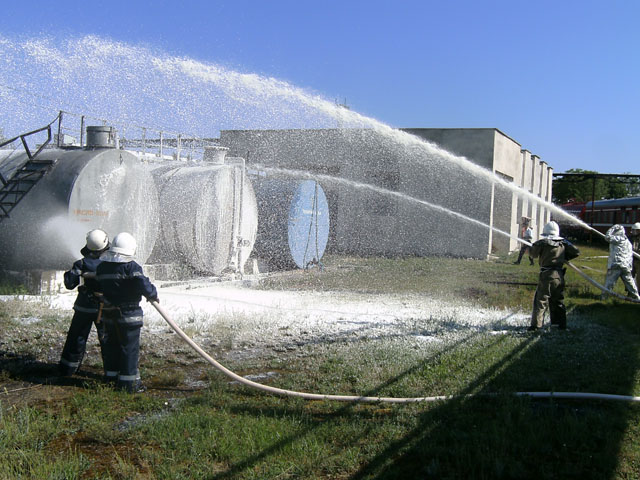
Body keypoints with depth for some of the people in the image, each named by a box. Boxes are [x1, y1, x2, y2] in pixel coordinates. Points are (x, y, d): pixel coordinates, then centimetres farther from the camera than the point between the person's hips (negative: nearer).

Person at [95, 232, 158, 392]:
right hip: (128, 314, -6)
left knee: (112, 345, 16)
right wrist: (153, 295, -5)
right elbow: (144, 286, -23)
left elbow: (98, 288, 16)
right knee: (130, 346, 0)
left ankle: (112, 377, 25)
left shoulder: (102, 267, 6)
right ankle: (128, 382, 2)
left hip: (109, 314, 7)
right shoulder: (131, 267, -16)